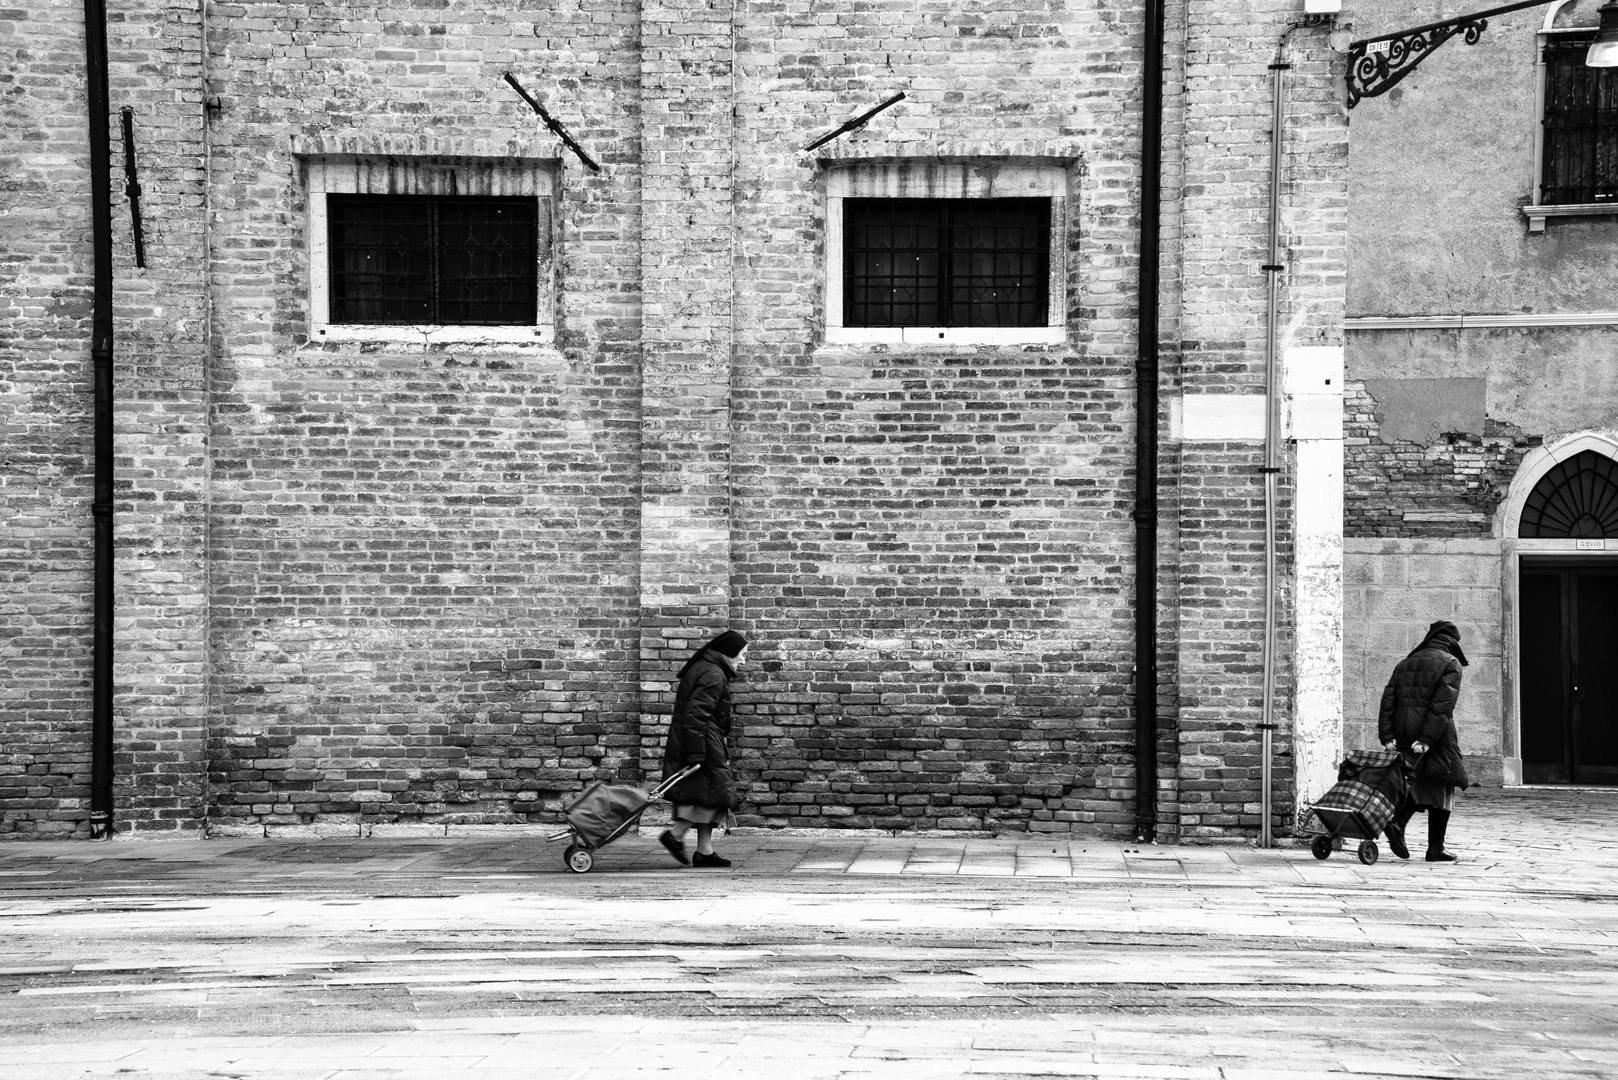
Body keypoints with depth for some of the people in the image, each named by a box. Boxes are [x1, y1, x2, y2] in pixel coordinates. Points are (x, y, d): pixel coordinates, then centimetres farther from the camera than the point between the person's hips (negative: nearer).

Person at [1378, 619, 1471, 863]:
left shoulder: (1404, 664, 16)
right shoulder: (1451, 664, -2)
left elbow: (1388, 702, 7)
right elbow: (1442, 705, -14)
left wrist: (1387, 737, 1)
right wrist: (1427, 739, -18)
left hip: (1403, 734, 5)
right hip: (1436, 736, -5)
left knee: (1419, 785, 18)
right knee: (1440, 790, 5)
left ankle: (1397, 821, -6)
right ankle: (1435, 849, 6)